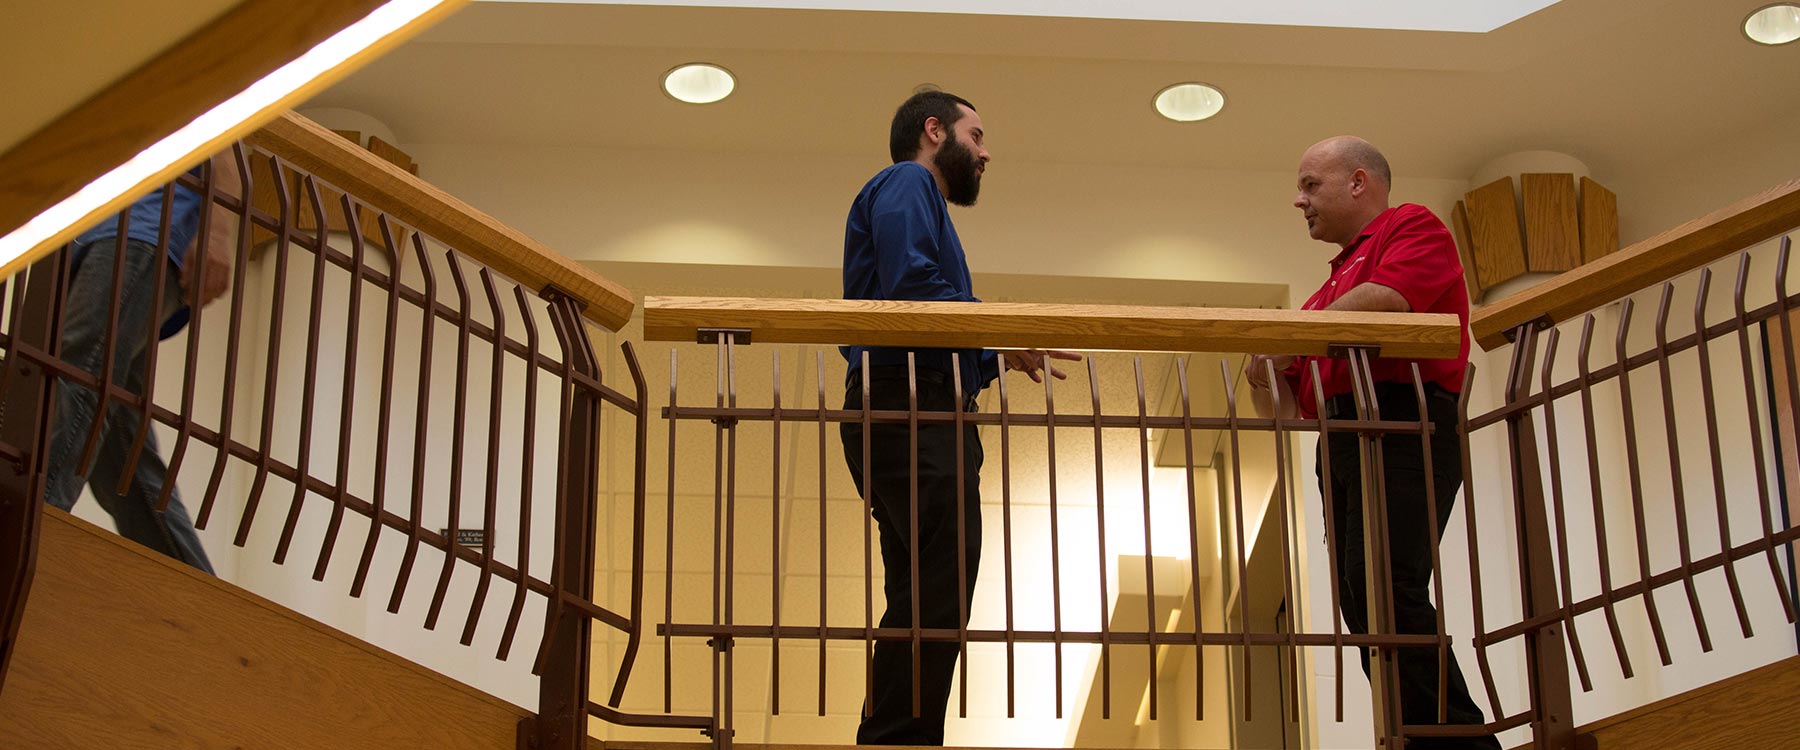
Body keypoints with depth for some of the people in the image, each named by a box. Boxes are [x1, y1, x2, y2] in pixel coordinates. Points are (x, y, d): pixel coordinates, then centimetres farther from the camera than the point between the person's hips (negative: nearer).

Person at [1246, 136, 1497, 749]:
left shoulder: (1413, 227, 9)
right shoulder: (1332, 289, 32)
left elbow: (1386, 299, -14)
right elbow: (1286, 406, 31)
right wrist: (1264, 372, 8)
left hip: (1403, 426, -9)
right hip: (1340, 441, 9)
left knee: (1381, 582, -24)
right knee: (1366, 605, -1)